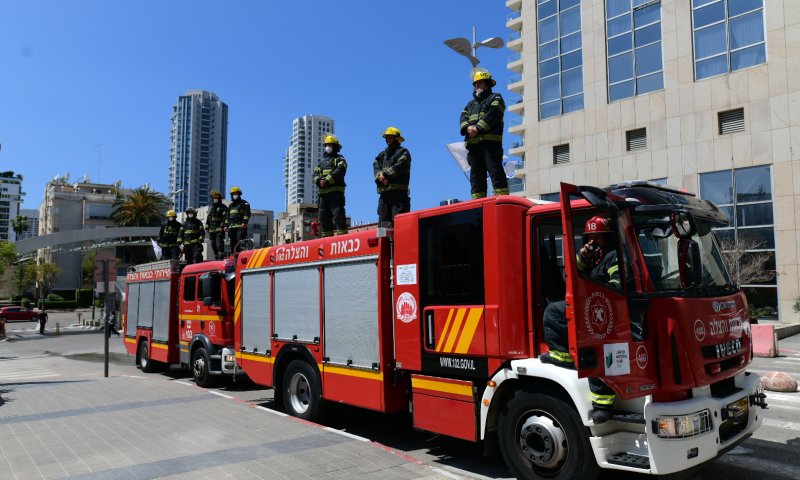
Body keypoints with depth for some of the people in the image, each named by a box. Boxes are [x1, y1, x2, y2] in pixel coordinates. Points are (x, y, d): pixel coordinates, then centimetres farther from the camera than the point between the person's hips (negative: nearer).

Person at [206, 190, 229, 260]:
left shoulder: (223, 207, 2)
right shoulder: (210, 208, 22)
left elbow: (226, 217, -7)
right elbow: (208, 218, 25)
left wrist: (225, 225, -19)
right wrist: (207, 227, 18)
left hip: (220, 229, -7)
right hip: (212, 229, 7)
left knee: (219, 243, -16)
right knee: (213, 244, 9)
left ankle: (221, 257, -18)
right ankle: (216, 258, 17)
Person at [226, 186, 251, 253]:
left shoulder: (244, 204, 4)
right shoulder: (230, 205, 26)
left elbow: (247, 214, -7)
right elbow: (228, 216, 29)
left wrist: (244, 222, -19)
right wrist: (226, 225, 21)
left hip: (241, 227, -7)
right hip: (232, 227, 7)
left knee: (240, 242, -19)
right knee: (232, 243, 6)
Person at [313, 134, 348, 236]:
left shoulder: (340, 159, 5)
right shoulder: (322, 160, 25)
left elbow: (338, 173, -13)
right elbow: (316, 173, 12)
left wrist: (327, 180, -23)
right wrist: (319, 180, -10)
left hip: (335, 191, -7)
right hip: (323, 192, 7)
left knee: (338, 213, -14)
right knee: (323, 215, 7)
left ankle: (342, 233, -16)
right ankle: (327, 235, 13)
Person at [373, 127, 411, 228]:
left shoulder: (403, 152, 8)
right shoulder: (382, 155, 26)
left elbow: (399, 166, -9)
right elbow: (375, 167, 10)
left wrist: (385, 174, -14)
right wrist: (380, 176, -11)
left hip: (398, 190, -6)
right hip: (384, 191, 6)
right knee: (383, 219, 1)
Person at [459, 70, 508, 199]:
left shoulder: (495, 98, 13)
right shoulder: (471, 103, 31)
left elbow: (492, 115, -6)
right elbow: (463, 117, 13)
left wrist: (478, 128, -17)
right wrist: (467, 127, -10)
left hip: (490, 141, -6)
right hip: (473, 143, 6)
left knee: (495, 171, -14)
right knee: (476, 175, 2)